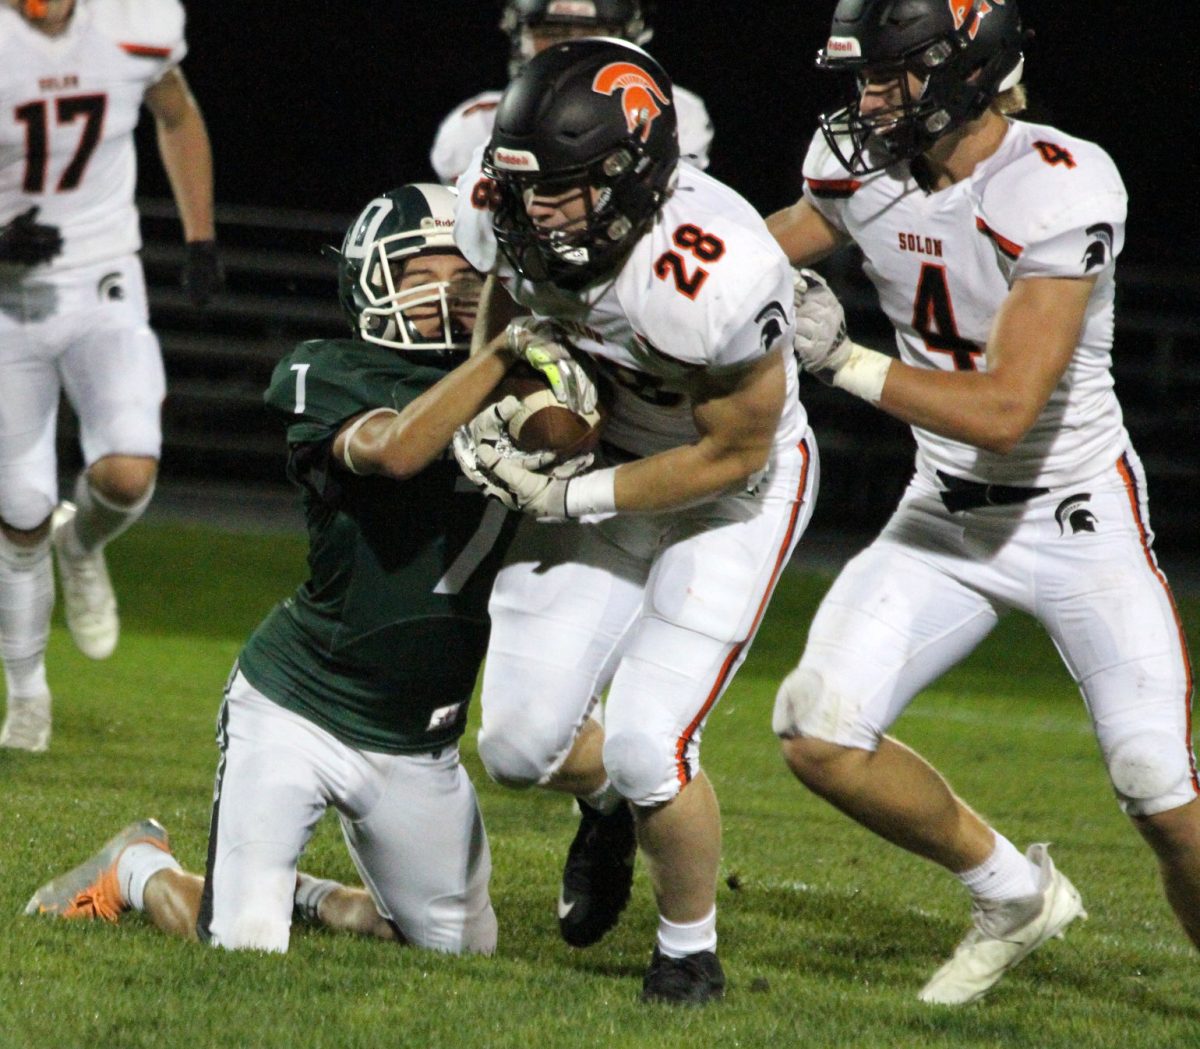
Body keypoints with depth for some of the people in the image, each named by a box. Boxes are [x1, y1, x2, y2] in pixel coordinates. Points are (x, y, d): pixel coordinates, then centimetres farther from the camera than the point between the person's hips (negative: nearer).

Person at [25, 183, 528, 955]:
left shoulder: (508, 394, 4)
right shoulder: (331, 379, -13)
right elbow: (395, 450, -32)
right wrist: (500, 350, -34)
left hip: (417, 746, 5)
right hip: (296, 709, -5)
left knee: (465, 946, 12)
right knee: (244, 946, -9)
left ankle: (297, 890, 37)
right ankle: (139, 869, 25)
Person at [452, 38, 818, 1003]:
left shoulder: (712, 275, -37)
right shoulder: (503, 208, -19)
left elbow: (734, 453, -23)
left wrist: (566, 498, -20)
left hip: (732, 489, -6)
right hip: (608, 461, 6)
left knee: (648, 749, -15)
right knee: (521, 746, 1)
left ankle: (691, 953, 12)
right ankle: (611, 803, 38)